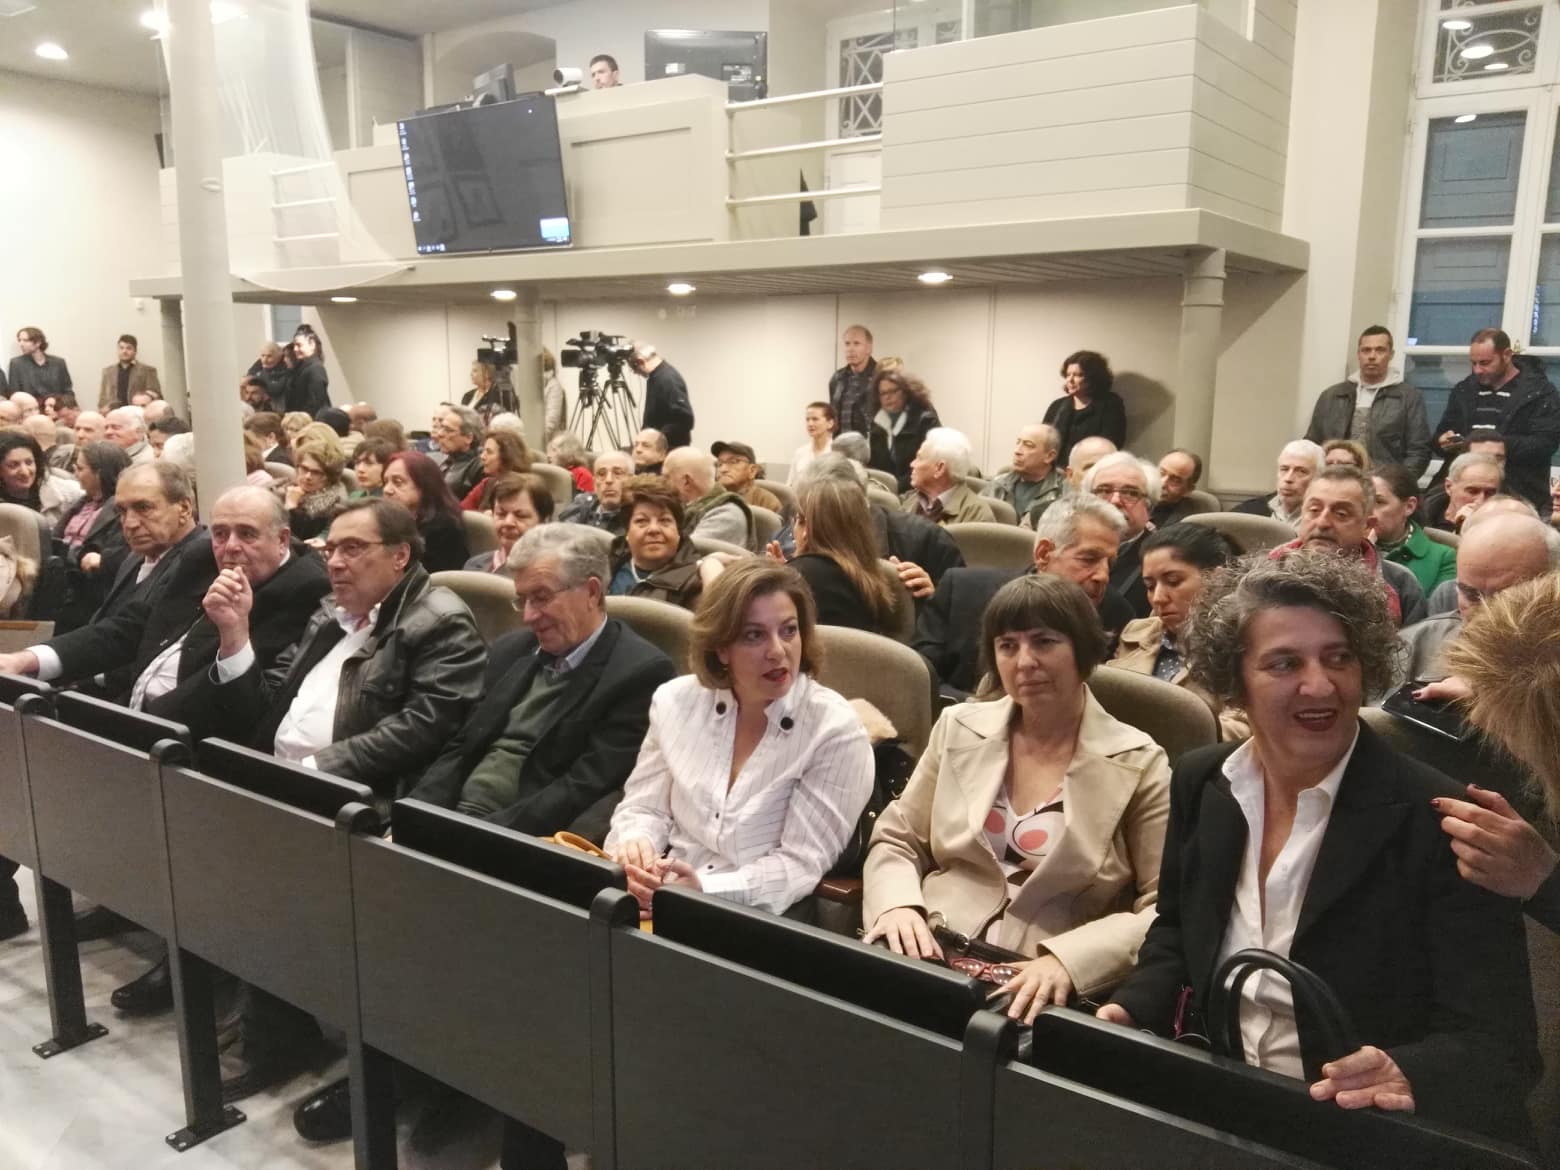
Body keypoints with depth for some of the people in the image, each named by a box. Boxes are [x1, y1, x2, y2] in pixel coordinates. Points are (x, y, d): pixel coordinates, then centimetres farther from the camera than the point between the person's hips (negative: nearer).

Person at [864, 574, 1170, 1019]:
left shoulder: (1138, 764, 0)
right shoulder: (959, 728, 10)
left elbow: (1169, 911, -4)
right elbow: (895, 842, 12)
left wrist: (1068, 959, -19)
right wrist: (897, 905, -9)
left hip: (1040, 994, -2)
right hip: (931, 961, 2)